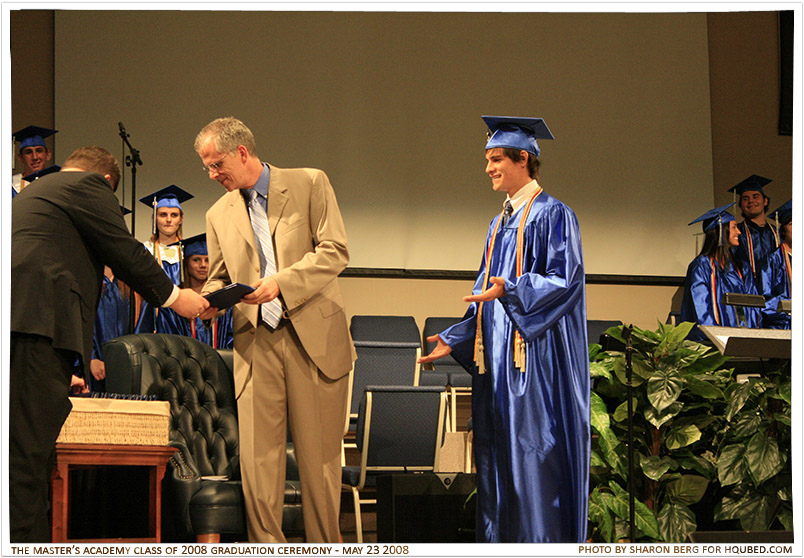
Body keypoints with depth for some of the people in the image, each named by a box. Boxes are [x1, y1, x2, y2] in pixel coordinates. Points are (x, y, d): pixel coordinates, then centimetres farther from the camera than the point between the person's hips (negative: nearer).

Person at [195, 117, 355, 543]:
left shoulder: (309, 185, 4)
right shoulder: (220, 215, 16)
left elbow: (335, 251, -5)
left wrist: (281, 283, -16)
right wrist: (210, 301, -3)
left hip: (315, 337, -3)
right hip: (256, 345, 3)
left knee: (318, 458, 0)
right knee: (257, 459, -7)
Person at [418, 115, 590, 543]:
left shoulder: (552, 215, -5)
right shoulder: (501, 223, 19)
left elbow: (565, 280, -14)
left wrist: (510, 291, -27)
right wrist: (454, 340, 13)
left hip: (534, 355, -8)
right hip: (496, 357, 8)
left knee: (533, 451, -9)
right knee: (496, 454, 7)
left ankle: (542, 541, -6)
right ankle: (501, 541, 11)